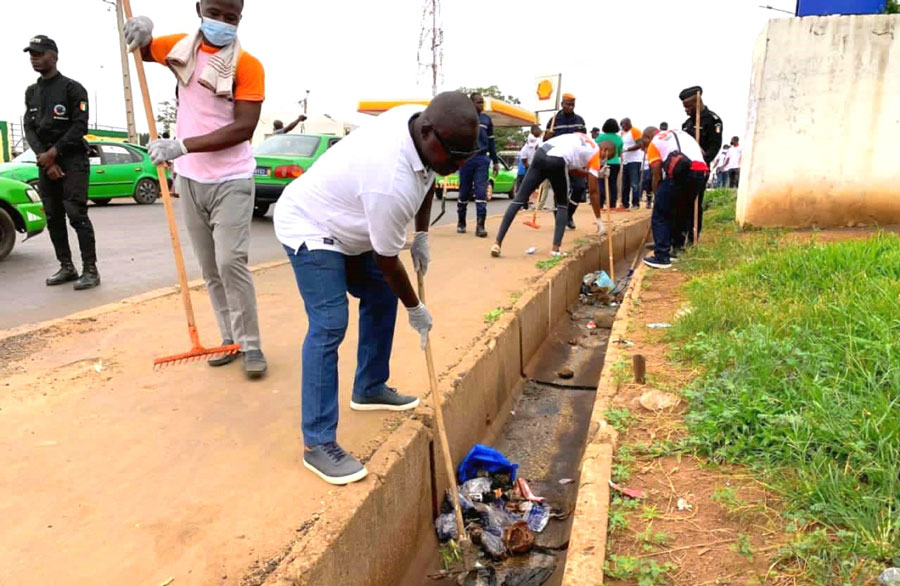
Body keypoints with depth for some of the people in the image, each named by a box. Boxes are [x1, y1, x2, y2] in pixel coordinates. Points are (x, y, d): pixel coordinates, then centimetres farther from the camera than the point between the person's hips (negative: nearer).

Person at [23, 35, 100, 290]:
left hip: (72, 160, -6)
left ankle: (90, 269, -11)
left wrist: (54, 152, -12)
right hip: (45, 162, 6)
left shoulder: (72, 88, -1)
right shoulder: (31, 92, 17)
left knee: (76, 214, -13)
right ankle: (67, 267, 12)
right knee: (53, 218, 5)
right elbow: (29, 128, 10)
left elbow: (80, 127, -9)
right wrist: (44, 157, -6)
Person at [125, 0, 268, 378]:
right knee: (209, 269, 8)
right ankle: (230, 339, 19)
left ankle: (251, 345, -2)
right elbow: (139, 50, 23)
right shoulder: (180, 47, 5)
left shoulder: (248, 66, -11)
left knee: (230, 262, -14)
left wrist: (182, 145, -26)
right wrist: (140, 30, -2)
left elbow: (244, 128, -21)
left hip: (230, 181, -5)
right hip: (190, 179, 5)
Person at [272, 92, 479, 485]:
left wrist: (421, 237, 5)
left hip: (347, 224, 10)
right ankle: (318, 444, -11)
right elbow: (387, 259, -24)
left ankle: (370, 389, 30)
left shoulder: (421, 120, -12)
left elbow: (427, 178, 10)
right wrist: (415, 308, -9)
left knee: (382, 297, 13)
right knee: (329, 326, -18)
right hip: (310, 227, -10)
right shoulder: (392, 181, -38)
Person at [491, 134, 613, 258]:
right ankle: (555, 248, 5)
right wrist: (599, 219, 27)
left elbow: (570, 168, 38)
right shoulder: (595, 153, 17)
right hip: (557, 161, -5)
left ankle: (497, 243, 0)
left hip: (541, 153, 5)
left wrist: (597, 174, 37)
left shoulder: (581, 138, 34)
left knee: (519, 199, 5)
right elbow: (593, 191, 18)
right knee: (562, 205, 16)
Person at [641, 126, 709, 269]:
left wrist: (657, 197, 24)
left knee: (660, 215, 4)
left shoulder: (654, 143, 16)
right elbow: (702, 153, 24)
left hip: (680, 172, -6)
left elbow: (657, 177, 12)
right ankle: (676, 249, 30)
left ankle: (662, 257, 1)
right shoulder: (681, 133, 34)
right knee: (682, 212, 23)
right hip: (702, 172, 7)